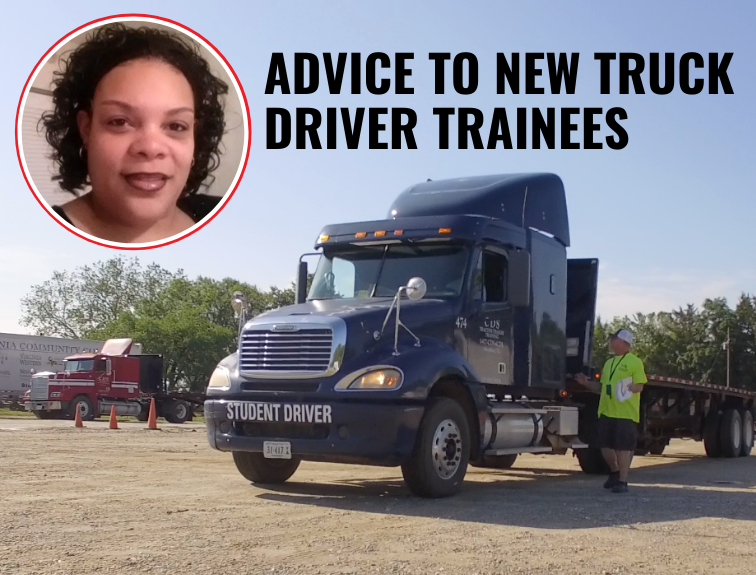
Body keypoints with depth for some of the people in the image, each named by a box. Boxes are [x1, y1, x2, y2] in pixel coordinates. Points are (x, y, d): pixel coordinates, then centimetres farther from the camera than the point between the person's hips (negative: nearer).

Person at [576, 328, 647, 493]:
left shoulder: (634, 361, -3)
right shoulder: (609, 362, 19)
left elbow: (640, 386, -6)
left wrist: (629, 387, -26)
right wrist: (587, 383, 12)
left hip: (625, 413, -7)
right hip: (606, 411, 7)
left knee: (624, 447, -3)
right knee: (605, 445, 9)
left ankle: (622, 481, 4)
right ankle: (615, 472, 33)